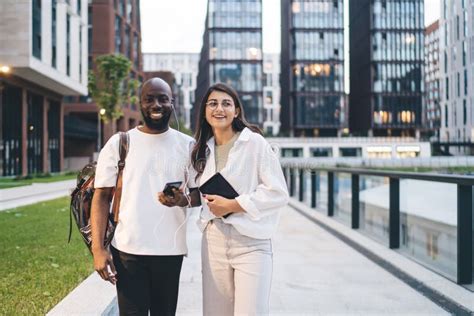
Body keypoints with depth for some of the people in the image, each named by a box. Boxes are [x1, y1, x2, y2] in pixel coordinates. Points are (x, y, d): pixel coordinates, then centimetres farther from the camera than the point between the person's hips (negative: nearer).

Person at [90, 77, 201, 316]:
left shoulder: (187, 145, 5)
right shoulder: (118, 143, 1)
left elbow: (200, 193, 8)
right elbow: (102, 197, 1)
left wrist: (184, 200, -16)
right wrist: (98, 248, -8)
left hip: (170, 251, 2)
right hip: (127, 251, -1)